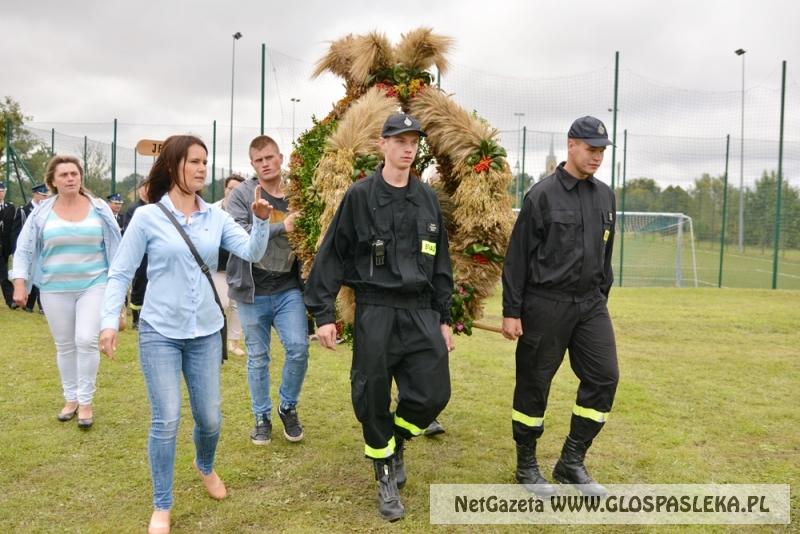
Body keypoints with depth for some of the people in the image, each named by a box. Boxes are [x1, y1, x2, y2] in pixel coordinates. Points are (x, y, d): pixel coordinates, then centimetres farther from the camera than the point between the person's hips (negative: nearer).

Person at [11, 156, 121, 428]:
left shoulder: (99, 209, -1)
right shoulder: (41, 212, -1)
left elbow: (114, 247, 5)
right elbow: (24, 249, 2)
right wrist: (19, 284, -6)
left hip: (93, 285, -1)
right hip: (55, 289, 2)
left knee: (86, 341, -11)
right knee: (64, 345, 10)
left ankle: (86, 401, 3)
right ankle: (71, 399, 25)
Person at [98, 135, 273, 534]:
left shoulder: (215, 217, 2)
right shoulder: (147, 217, -7)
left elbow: (252, 252, -9)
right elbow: (120, 274, -4)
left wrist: (261, 221, -26)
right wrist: (109, 321, -14)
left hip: (206, 332, 3)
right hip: (159, 333, -3)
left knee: (210, 418, 10)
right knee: (166, 421, -3)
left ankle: (205, 467, 44)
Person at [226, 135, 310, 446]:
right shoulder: (241, 195, -2)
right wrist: (281, 227, -23)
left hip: (288, 289, 2)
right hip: (253, 292, -2)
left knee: (299, 348, -8)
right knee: (257, 358, 8)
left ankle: (288, 407, 17)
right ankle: (262, 417, 25)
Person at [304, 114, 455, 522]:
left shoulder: (427, 199, 9)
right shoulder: (360, 196, -3)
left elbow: (440, 263, 14)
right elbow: (332, 256, -4)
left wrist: (444, 317, 12)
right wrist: (324, 313, -9)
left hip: (421, 312, 4)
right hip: (375, 312, -3)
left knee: (433, 394, 0)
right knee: (373, 399, 3)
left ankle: (397, 441, 31)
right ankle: (386, 476, 24)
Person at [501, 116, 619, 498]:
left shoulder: (605, 197, 10)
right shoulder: (543, 195, -8)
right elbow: (517, 257, -8)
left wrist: (602, 299, 17)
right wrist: (511, 311, -10)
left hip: (590, 305, 6)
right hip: (545, 305, -5)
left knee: (604, 376, -1)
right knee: (534, 384, 4)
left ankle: (572, 462, 14)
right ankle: (527, 466, 22)